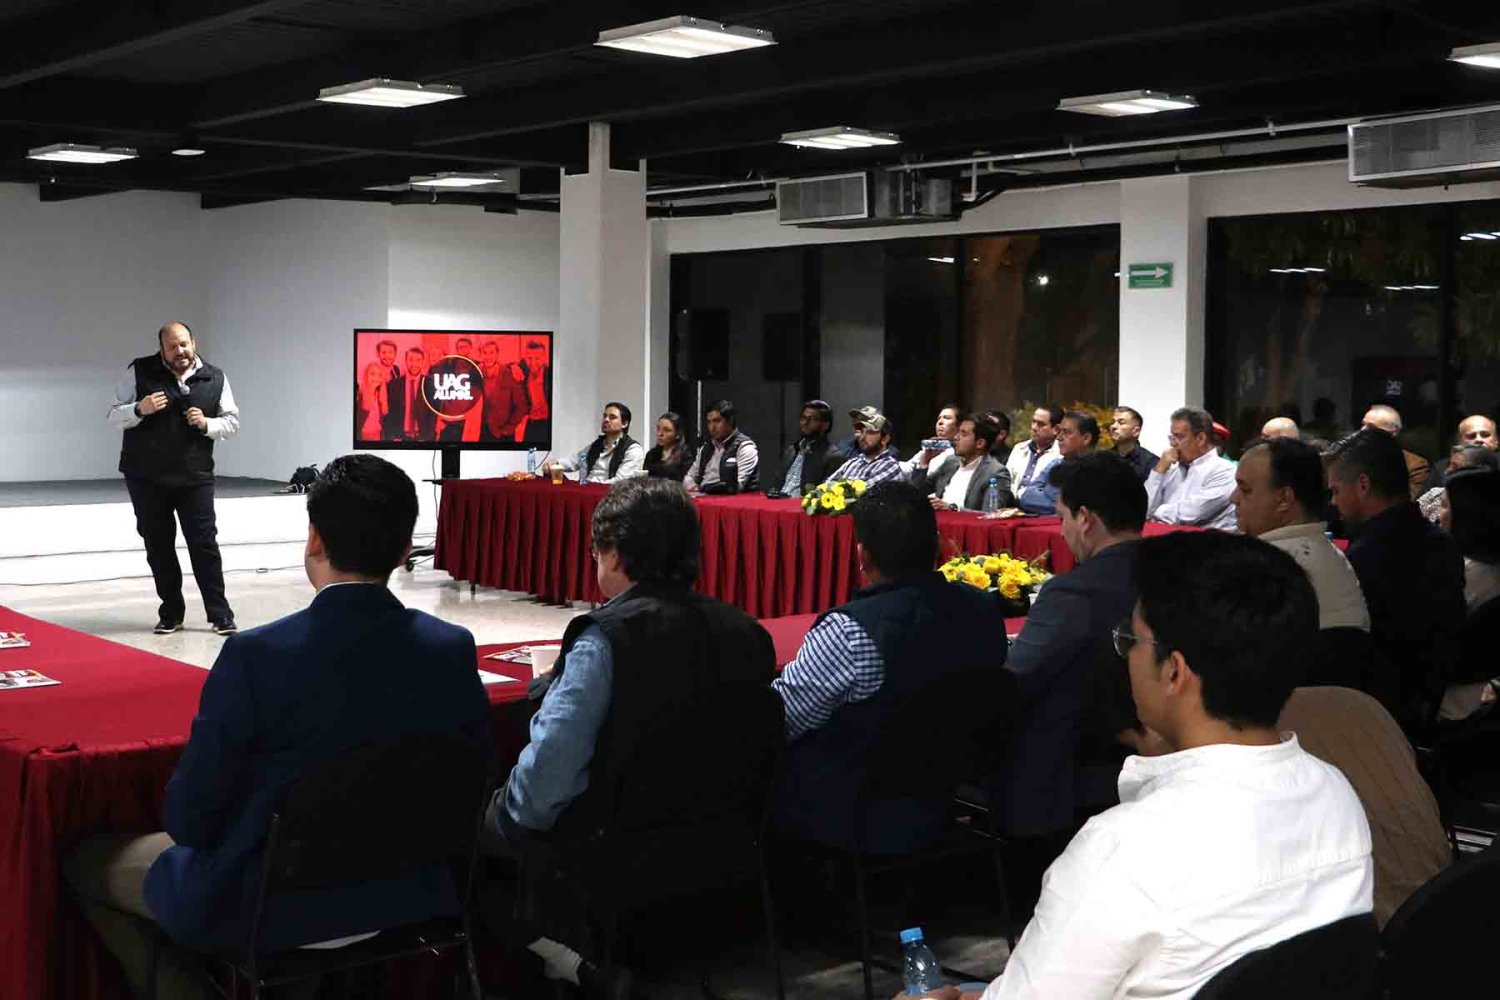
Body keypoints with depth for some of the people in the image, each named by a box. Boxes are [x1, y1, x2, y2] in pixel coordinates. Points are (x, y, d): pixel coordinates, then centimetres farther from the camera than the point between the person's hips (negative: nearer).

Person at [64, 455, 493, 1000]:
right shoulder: (453, 649, -12)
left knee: (88, 861, 20)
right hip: (408, 893, 5)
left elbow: (189, 818, -15)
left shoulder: (255, 656, -23)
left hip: (269, 912, -4)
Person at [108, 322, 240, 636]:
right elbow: (114, 415, 1)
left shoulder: (215, 378, 3)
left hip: (195, 477, 0)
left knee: (204, 543, -4)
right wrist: (139, 409, -20)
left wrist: (207, 424, -14)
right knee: (158, 545, 7)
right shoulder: (139, 372, -2)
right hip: (146, 477, 0)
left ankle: (220, 614, 3)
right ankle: (170, 613, 18)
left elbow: (232, 422, 7)